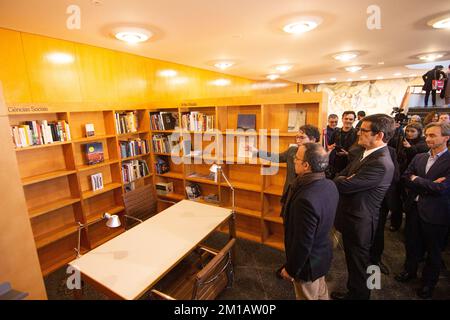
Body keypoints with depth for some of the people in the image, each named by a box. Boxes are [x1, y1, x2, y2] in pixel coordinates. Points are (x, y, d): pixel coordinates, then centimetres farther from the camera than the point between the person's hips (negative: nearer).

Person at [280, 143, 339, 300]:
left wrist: (291, 269, -12)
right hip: (323, 253, 7)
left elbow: (303, 244, -28)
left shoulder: (306, 200, -38)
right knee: (321, 293, 31)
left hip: (308, 262, -7)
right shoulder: (329, 185, -12)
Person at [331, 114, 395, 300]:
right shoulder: (366, 153, 4)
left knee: (357, 264, 14)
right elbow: (341, 176, 6)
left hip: (359, 223, -9)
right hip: (352, 217, 9)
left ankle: (357, 295, 38)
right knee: (353, 261, 27)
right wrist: (345, 180, -15)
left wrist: (344, 179, -6)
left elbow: (344, 185, -27)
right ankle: (353, 292, 48)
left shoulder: (380, 163, -28)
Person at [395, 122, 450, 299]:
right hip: (414, 208, 4)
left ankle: (429, 282, 38)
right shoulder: (419, 157, 4)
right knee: (412, 244, 21)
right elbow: (405, 179, -4)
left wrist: (416, 179, -13)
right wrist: (428, 185, -17)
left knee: (433, 250, 17)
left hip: (435, 213, -4)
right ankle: (410, 270, 43)